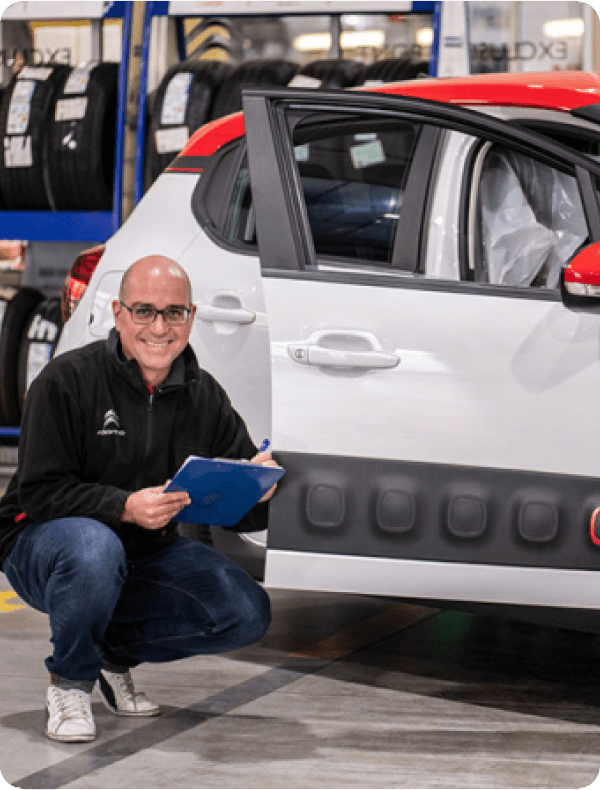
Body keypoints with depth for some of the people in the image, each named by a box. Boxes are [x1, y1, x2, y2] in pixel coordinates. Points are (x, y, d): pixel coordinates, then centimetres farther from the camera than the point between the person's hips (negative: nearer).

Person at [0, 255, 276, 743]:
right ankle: (70, 682, -13)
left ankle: (116, 652, 9)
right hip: (42, 541, -5)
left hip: (149, 553, 5)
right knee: (94, 547, -40)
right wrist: (124, 507, -36)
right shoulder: (67, 381, -16)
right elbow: (40, 492, -20)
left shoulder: (205, 396, 0)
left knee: (249, 613, -14)